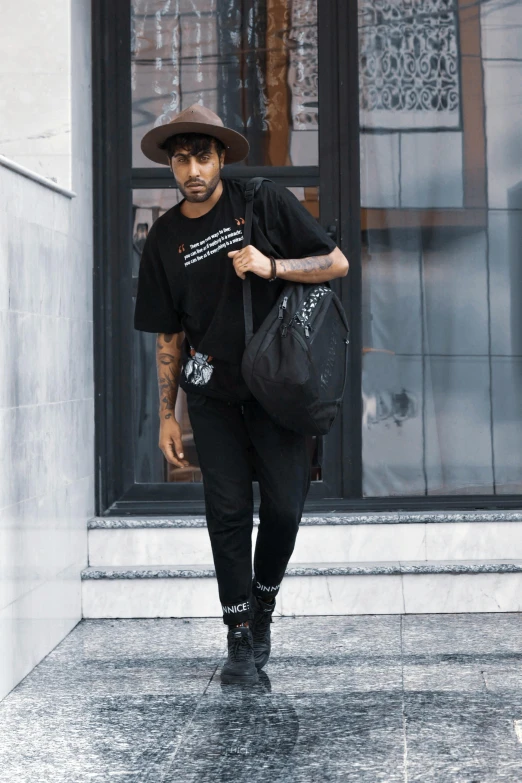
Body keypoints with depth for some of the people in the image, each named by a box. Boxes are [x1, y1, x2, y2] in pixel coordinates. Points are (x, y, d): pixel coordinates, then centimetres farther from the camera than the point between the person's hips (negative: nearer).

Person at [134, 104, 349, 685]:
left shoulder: (266, 203, 0)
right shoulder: (164, 239, 7)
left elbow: (337, 264, 0)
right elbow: (168, 335, 10)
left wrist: (271, 267, -16)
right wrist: (167, 416, 7)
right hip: (212, 393, 2)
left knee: (284, 504, -6)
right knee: (228, 511, -2)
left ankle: (263, 605, 19)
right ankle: (241, 637, 4)